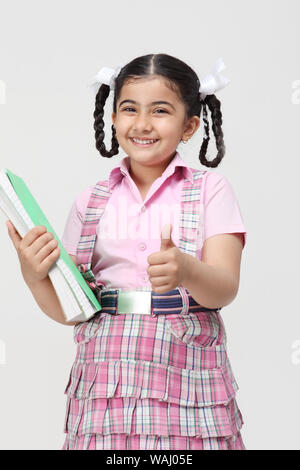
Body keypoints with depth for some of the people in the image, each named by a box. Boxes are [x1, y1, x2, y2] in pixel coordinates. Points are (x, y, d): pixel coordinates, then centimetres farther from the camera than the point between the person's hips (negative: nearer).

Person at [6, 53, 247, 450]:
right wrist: (34, 274, -12)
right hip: (106, 386, 2)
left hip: (185, 376, -1)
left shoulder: (209, 188, 4)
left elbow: (225, 289, -8)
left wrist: (186, 271, -30)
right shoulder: (91, 203, 10)